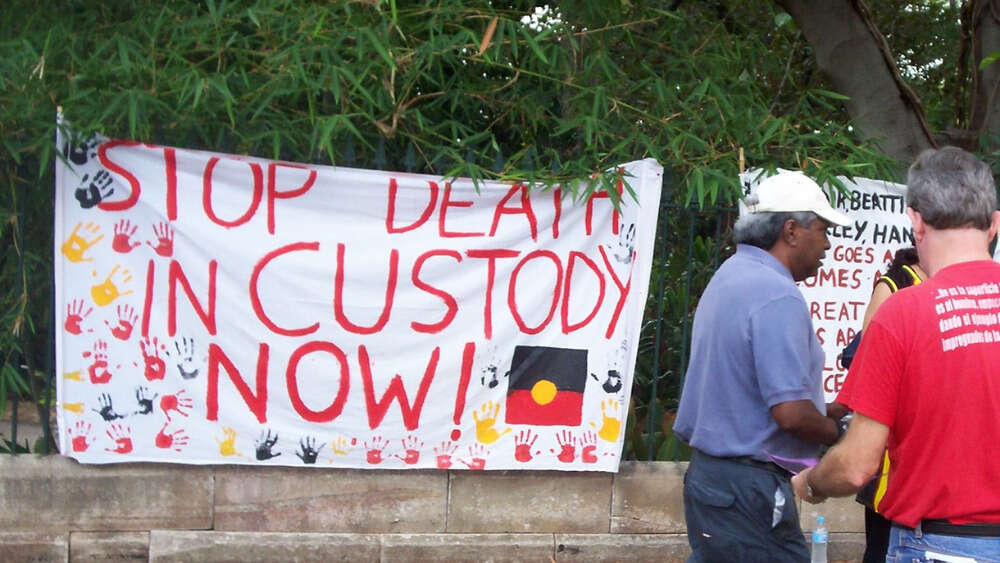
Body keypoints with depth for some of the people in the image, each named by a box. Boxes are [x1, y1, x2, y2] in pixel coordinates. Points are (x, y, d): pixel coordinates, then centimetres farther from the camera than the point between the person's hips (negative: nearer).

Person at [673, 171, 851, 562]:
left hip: (707, 469, 10)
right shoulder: (778, 297, -18)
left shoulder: (728, 276, 13)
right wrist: (839, 433, -4)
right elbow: (791, 412, -23)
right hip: (749, 486, -10)